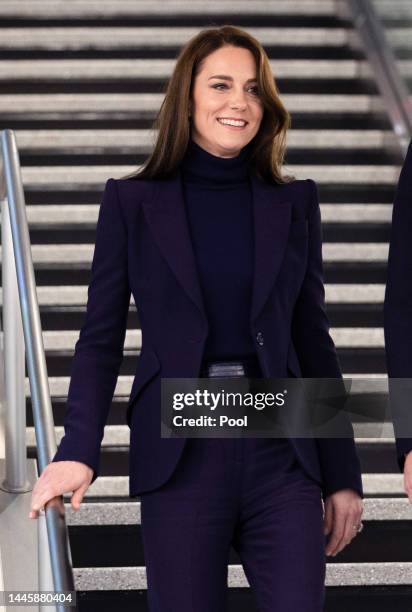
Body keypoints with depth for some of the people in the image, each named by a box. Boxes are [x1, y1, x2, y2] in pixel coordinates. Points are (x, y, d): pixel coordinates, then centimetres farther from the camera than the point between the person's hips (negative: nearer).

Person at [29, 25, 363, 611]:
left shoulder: (294, 204, 9)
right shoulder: (132, 202, 4)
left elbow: (313, 341, 12)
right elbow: (101, 338, 2)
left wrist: (343, 474, 9)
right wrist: (78, 451, -13)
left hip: (281, 453, 2)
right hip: (180, 455, -1)